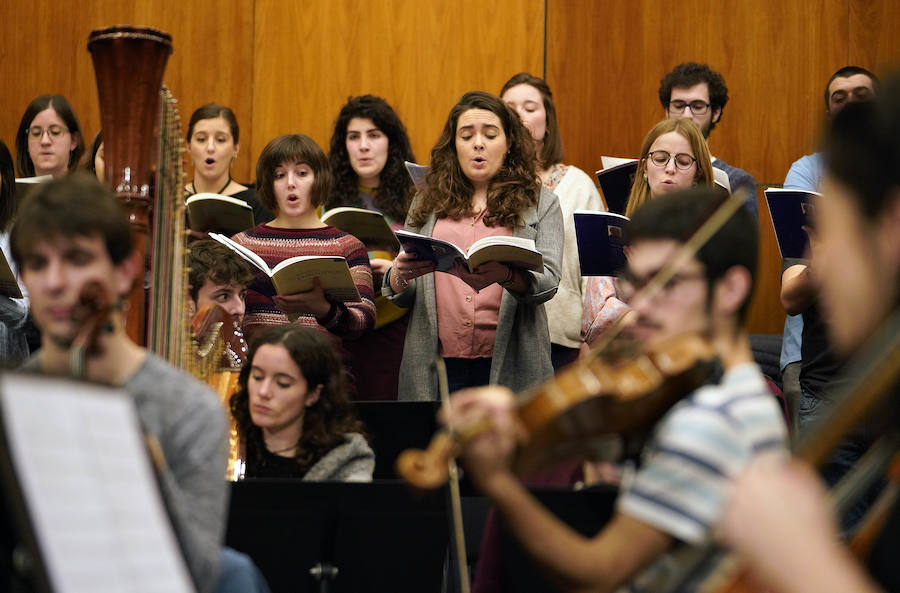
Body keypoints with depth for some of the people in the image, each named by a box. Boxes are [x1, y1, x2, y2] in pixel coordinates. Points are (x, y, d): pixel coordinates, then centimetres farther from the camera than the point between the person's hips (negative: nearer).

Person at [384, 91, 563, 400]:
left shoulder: (540, 204, 7)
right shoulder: (427, 203, 14)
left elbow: (548, 281, -6)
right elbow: (401, 297, 14)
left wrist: (505, 277, -27)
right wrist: (399, 276, -11)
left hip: (508, 366, -2)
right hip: (435, 365, 2)